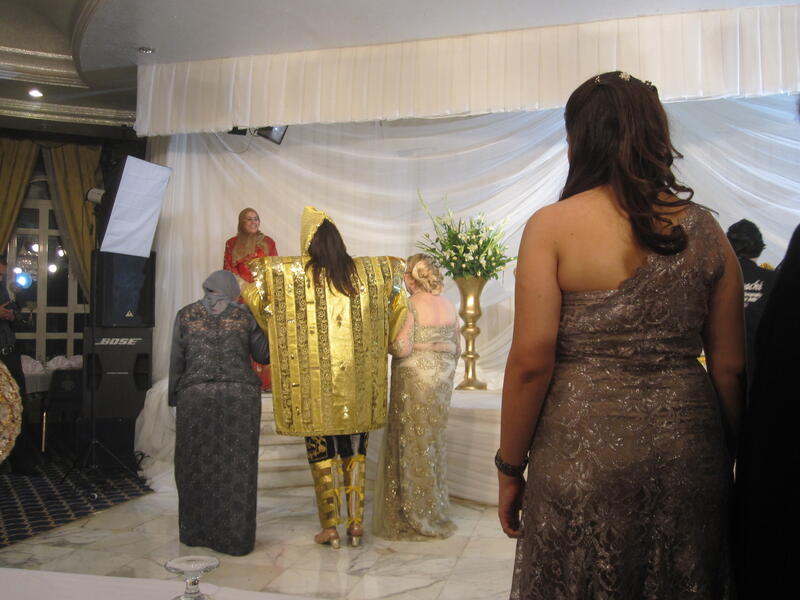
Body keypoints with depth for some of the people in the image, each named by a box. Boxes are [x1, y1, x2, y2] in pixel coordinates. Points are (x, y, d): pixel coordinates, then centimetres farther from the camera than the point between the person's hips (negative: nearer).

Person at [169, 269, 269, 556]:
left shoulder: (186, 314, 7)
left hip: (196, 396, 1)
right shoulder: (244, 314, 4)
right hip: (239, 396, -1)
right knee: (236, 468, 4)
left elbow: (177, 360, 7)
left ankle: (195, 532, 21)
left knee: (196, 466, 12)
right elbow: (263, 354, 5)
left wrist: (174, 398, 16)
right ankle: (235, 538, 8)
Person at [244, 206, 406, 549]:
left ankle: (330, 527, 12)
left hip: (316, 380, -3)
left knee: (322, 452, 7)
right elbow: (394, 267, 18)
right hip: (356, 380, 3)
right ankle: (356, 522, 17)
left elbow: (258, 271, 0)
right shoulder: (365, 272, 4)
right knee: (355, 450, 13)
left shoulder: (295, 273, -4)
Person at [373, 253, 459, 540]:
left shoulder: (408, 305, -14)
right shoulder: (448, 305, 6)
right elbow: (457, 348, 11)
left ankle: (412, 518, 13)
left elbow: (402, 348, -21)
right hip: (442, 379, 7)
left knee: (411, 445, 4)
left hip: (413, 380, -7)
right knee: (434, 441, 17)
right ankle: (436, 512, 27)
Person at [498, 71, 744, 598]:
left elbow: (531, 362, -13)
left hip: (583, 448, -3)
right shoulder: (704, 230, 2)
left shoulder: (552, 226, -9)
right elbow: (731, 367, 4)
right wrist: (734, 457, 17)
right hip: (690, 451, 4)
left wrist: (510, 469, -2)